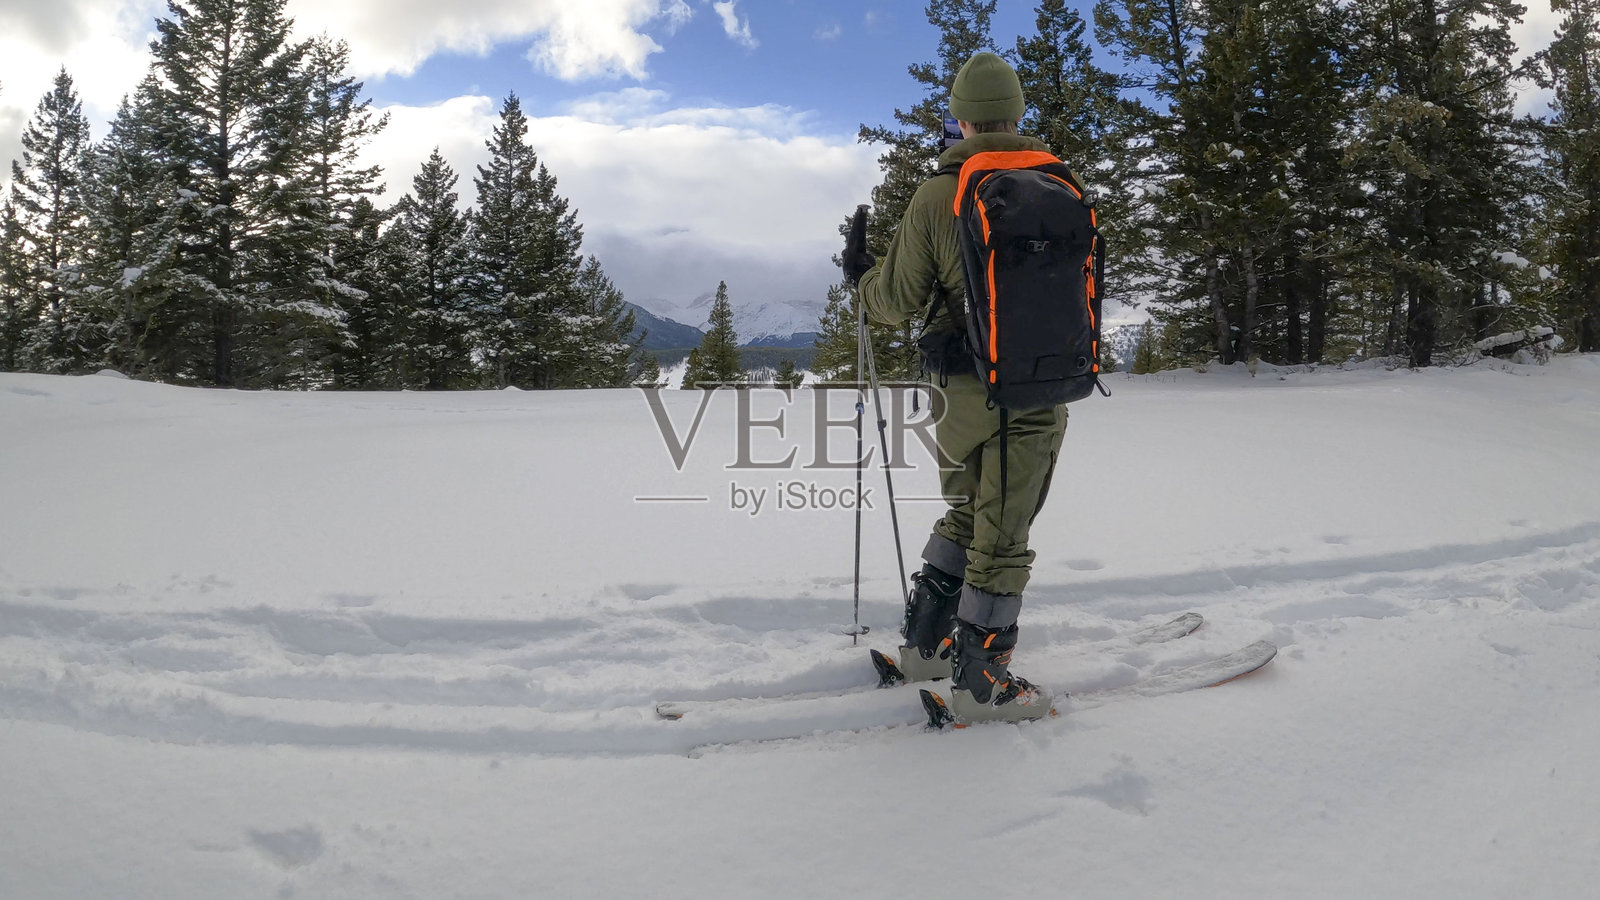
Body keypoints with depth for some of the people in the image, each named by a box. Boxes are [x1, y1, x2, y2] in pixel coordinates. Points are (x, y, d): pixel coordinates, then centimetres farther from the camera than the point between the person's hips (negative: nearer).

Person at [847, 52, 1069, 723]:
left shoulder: (937, 195, -6)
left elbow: (898, 300, -2)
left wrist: (864, 275, 18)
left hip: (966, 388, 1)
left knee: (964, 515, 21)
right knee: (1001, 536, 5)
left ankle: (924, 642, 30)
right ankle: (981, 683, 13)